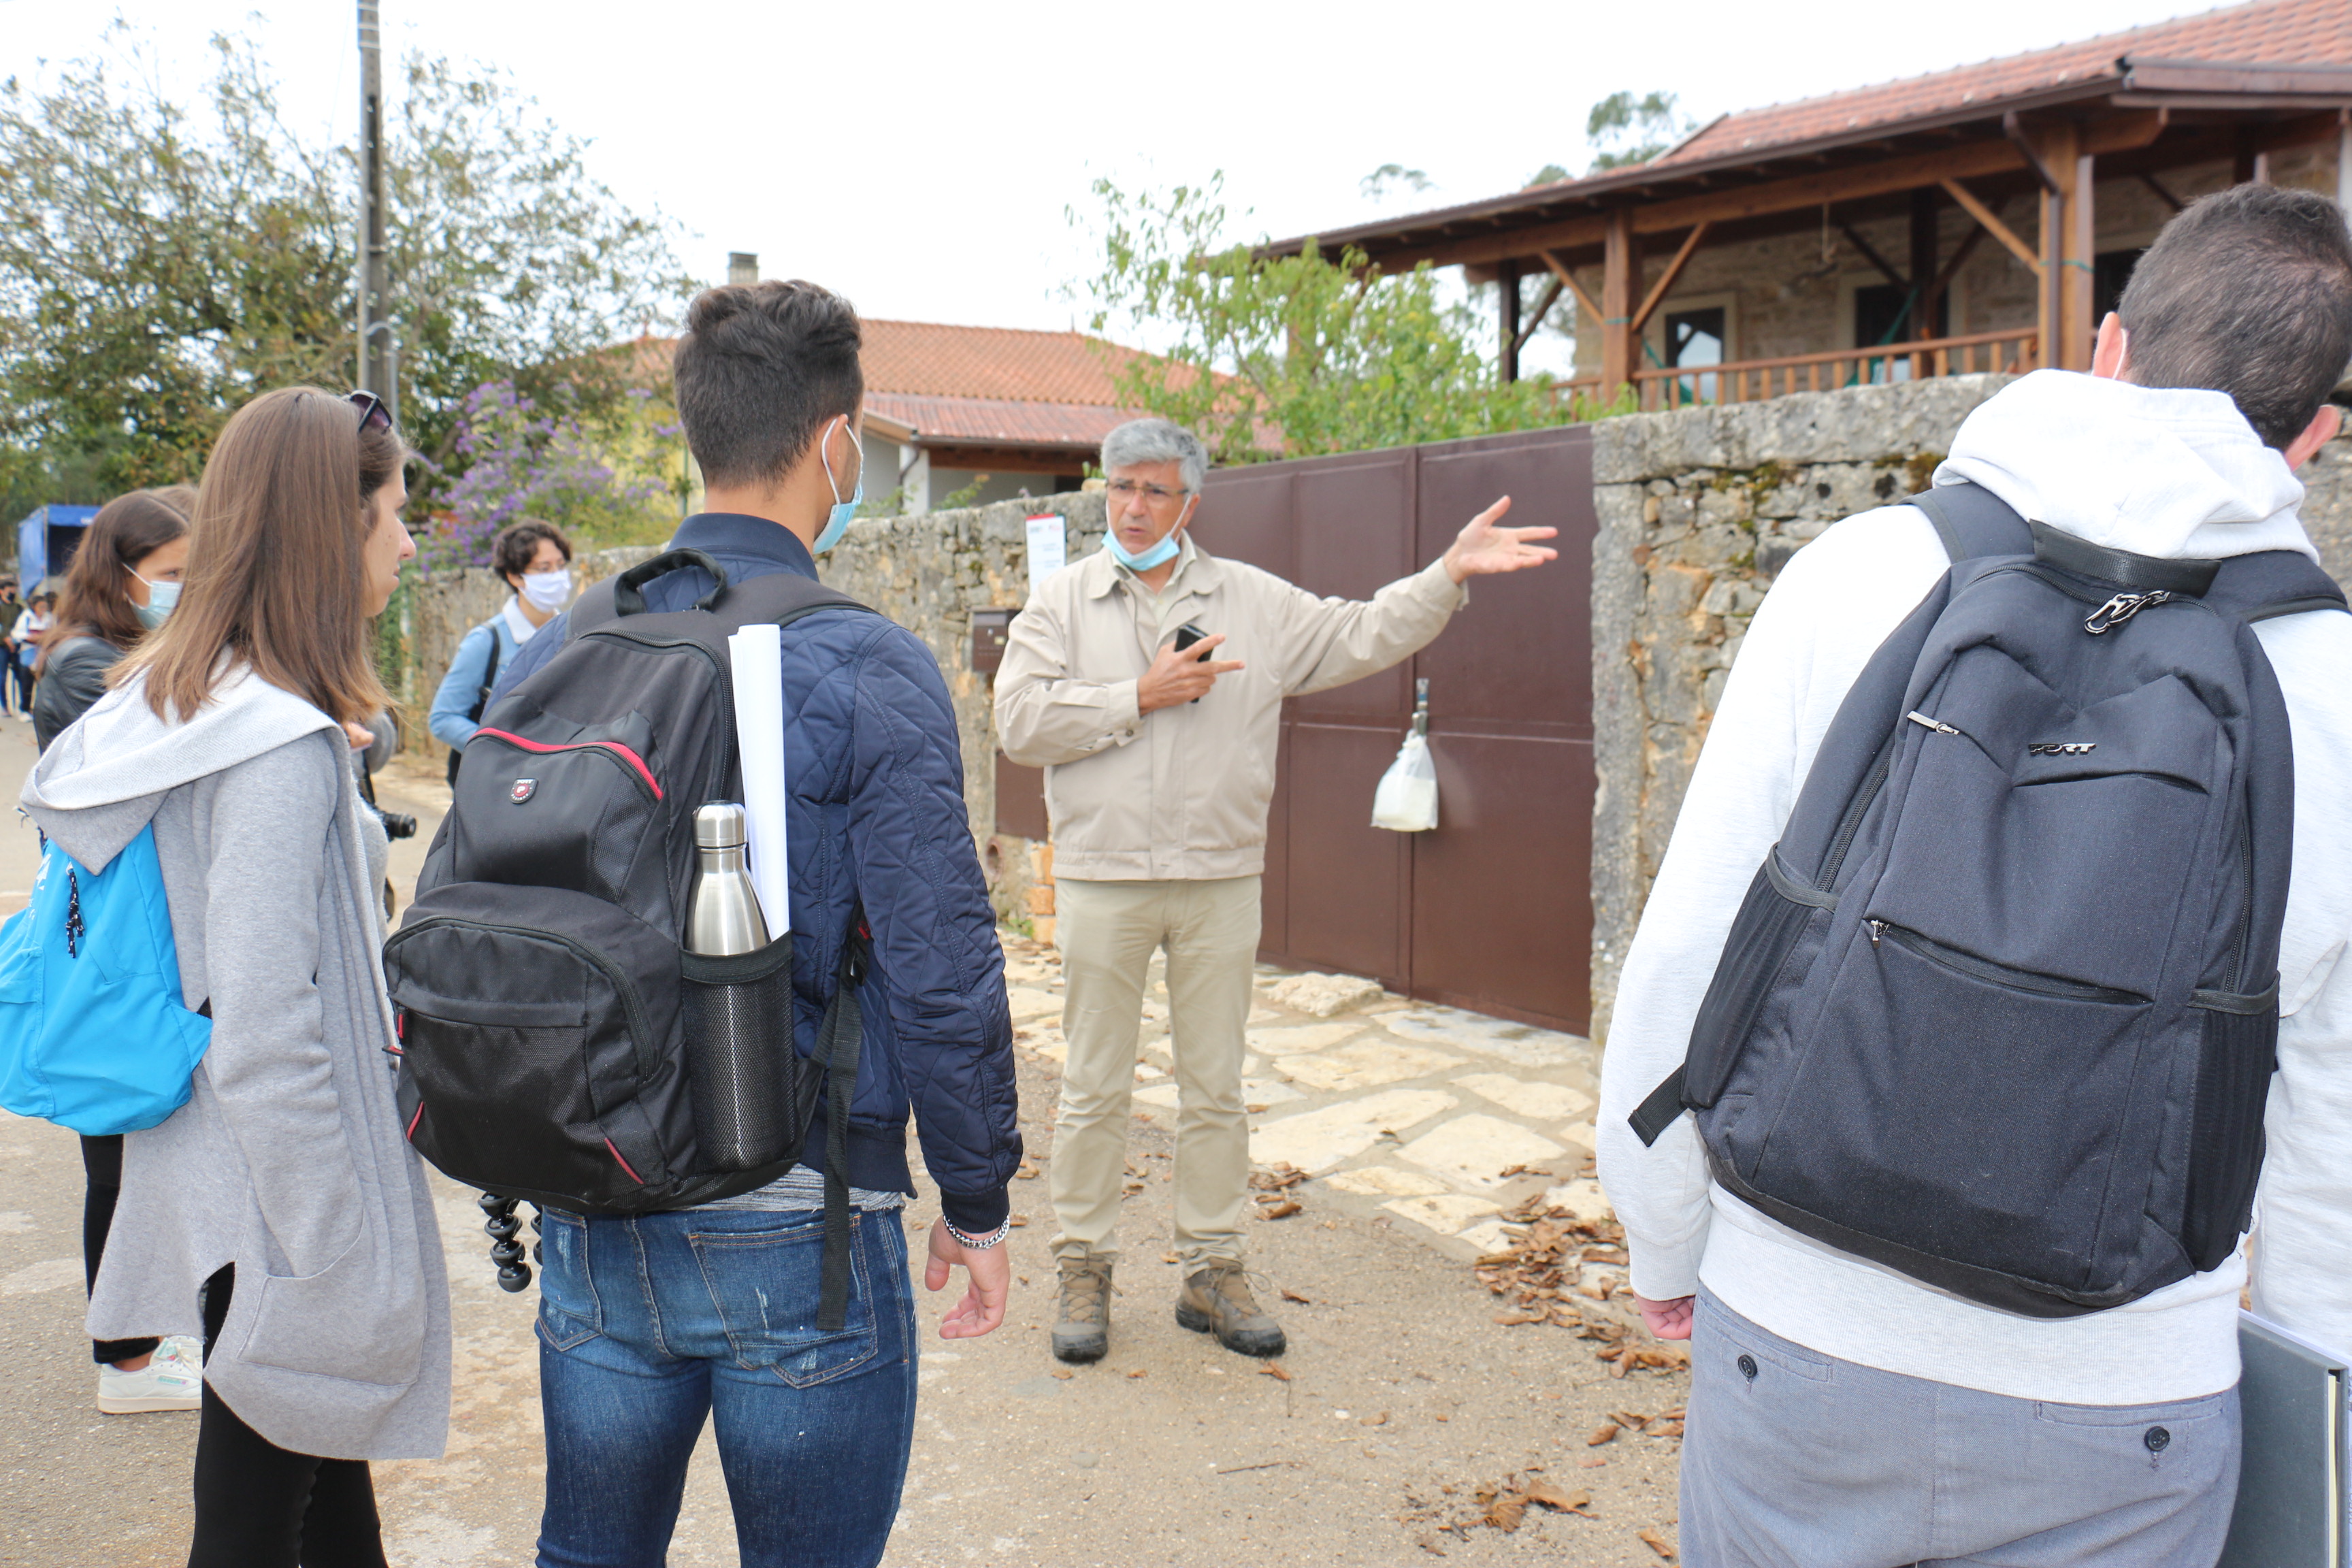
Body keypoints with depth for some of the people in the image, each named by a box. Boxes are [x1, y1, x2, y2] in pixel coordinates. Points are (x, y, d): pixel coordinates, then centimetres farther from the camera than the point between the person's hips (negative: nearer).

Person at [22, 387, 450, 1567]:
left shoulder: (171, 702, 6)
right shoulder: (279, 744, -24)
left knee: (326, 1473, 24)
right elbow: (263, 1035, -26)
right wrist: (332, 1255, -21)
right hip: (274, 1196, -9)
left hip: (221, 1177, 9)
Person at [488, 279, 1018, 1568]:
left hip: (592, 1218, 5)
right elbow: (941, 977, -17)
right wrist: (978, 1205, -4)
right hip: (796, 1238, -5)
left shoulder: (550, 656, 1)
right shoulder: (866, 668, -15)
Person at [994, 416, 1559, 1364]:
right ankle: (1085, 1269, 20)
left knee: (1216, 1087, 9)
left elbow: (1360, 639, 4)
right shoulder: (1060, 602, 3)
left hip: (1220, 880, 2)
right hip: (1102, 879, -1)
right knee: (1094, 1087, 6)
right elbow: (1021, 722, -7)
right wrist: (1140, 698, -12)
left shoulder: (1253, 602, 7)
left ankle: (1212, 1271, 22)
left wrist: (1449, 574, -6)